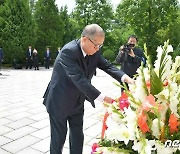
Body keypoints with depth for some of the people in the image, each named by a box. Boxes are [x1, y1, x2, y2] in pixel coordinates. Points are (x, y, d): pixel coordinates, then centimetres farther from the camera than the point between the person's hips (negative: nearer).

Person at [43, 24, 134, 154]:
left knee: (78, 136, 15)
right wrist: (102, 98, -38)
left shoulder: (94, 52, -5)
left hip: (77, 102, 6)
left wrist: (125, 78, -27)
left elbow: (108, 66, -7)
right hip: (59, 102, -6)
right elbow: (79, 79, -35)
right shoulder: (68, 51, -28)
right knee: (59, 138, 9)